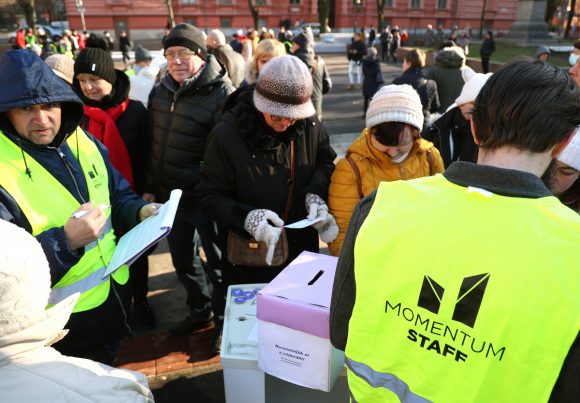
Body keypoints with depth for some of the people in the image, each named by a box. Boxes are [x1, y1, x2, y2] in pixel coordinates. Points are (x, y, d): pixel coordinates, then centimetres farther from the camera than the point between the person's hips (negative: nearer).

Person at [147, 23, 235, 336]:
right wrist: (150, 187, 12)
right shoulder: (160, 91, 7)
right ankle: (199, 311, 41)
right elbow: (153, 142, 13)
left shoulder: (221, 94, -15)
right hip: (168, 196, 7)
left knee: (218, 261, 8)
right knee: (181, 260, 19)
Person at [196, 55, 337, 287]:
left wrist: (316, 193, -15)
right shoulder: (226, 135, -19)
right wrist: (245, 217, -33)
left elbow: (326, 162, 6)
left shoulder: (308, 125, -9)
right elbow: (209, 195, -15)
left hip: (302, 248, 4)